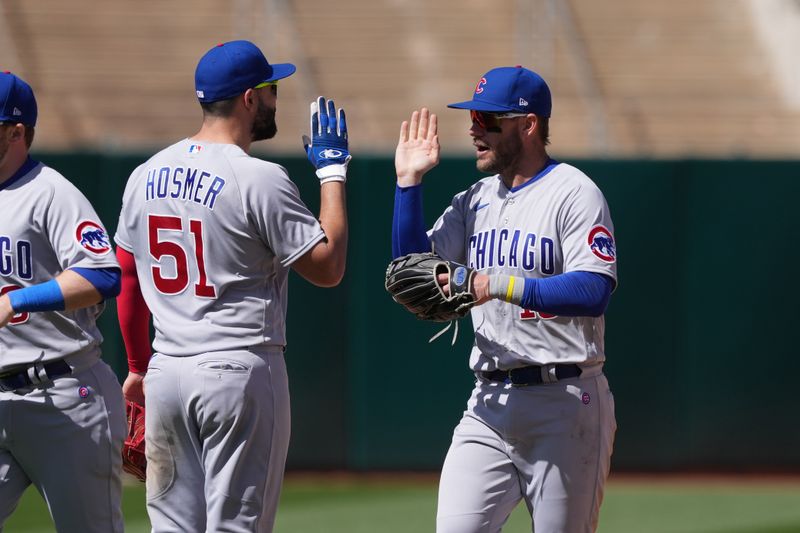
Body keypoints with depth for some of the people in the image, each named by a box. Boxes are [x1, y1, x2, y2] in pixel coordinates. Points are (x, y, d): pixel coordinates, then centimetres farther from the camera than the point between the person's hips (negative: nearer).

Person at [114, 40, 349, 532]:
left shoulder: (146, 176, 8)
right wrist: (333, 172, 0)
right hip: (241, 373, -6)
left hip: (166, 375, 6)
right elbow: (328, 268, -8)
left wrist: (139, 368, 27)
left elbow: (127, 283, 16)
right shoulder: (261, 179, -13)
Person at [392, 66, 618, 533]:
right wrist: (409, 180, 4)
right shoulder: (476, 201, 16)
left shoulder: (574, 194, -7)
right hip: (490, 403, 6)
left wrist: (498, 284, -25)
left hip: (565, 403, -6)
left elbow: (593, 293, -20)